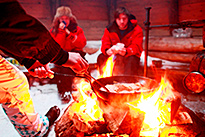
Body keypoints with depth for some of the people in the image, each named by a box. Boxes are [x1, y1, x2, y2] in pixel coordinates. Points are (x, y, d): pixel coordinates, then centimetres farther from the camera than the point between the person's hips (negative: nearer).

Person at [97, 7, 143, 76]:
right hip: (113, 55, 3)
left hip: (129, 55, -2)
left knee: (131, 60, -36)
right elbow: (105, 44, -2)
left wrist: (126, 51, -38)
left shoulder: (136, 30, -5)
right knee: (101, 57, -23)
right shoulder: (109, 29, 3)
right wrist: (107, 50, -29)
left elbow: (136, 47, -15)